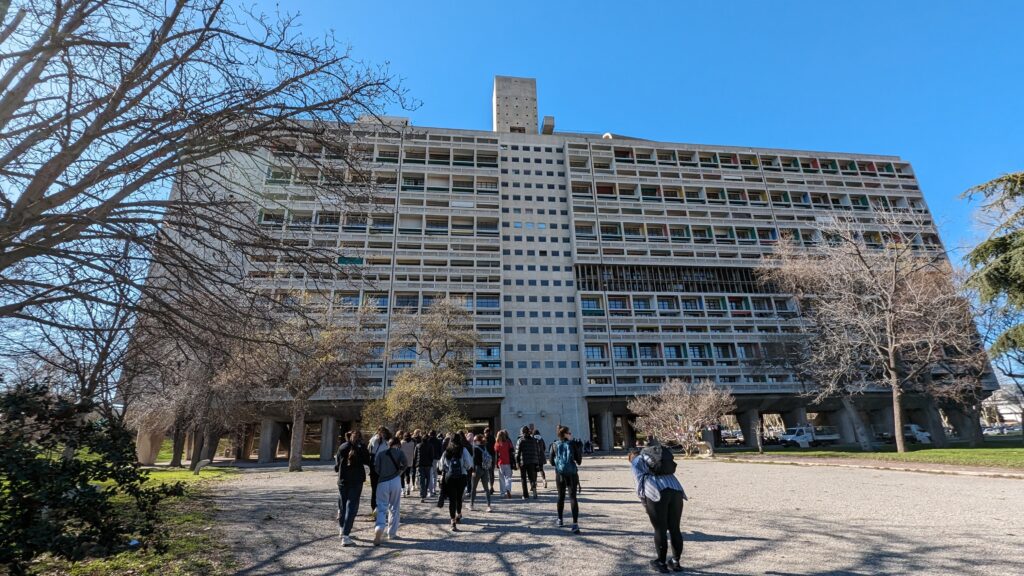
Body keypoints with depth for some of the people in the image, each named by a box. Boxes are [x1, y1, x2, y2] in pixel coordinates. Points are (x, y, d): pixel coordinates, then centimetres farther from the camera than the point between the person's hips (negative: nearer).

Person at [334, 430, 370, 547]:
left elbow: (336, 468, 9)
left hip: (343, 481, 4)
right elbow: (368, 462, -5)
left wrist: (336, 459, 28)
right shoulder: (361, 448, -4)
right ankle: (345, 535, -10)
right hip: (356, 481, -3)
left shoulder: (342, 447, 5)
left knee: (342, 505, 19)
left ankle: (342, 529, 35)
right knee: (352, 507, -2)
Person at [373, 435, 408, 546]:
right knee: (394, 508, 14)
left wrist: (382, 474, 12)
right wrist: (399, 472, 7)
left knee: (382, 508, 2)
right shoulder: (399, 452, 3)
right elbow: (405, 464, -10)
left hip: (382, 482, 1)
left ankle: (379, 528, -23)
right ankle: (392, 533, 18)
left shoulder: (380, 453, 8)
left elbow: (376, 467, -3)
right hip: (395, 481, -1)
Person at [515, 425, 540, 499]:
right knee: (531, 477, 11)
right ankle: (534, 487, -15)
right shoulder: (533, 440, 5)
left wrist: (517, 462, -1)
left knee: (523, 479, 7)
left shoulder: (520, 441, -6)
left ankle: (525, 495, 6)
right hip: (532, 462, 3)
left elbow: (517, 453, -8)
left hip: (523, 462, -3)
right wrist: (537, 461, 11)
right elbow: (537, 451, 6)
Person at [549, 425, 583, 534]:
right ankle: (575, 524, -15)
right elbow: (579, 461, -3)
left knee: (561, 496, 20)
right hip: (572, 473, -3)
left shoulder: (554, 445, 0)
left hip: (559, 474, 3)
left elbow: (551, 462, 3)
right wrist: (580, 452, 14)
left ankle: (560, 520, 33)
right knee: (572, 497, -3)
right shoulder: (573, 444, -6)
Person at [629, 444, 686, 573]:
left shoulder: (635, 463, 16)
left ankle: (661, 563, 18)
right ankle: (675, 562, 26)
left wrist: (645, 504, 7)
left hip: (656, 493, -5)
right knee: (675, 529, 16)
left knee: (660, 530, 7)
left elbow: (640, 481, 3)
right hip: (676, 491, 5)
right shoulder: (659, 459, 33)